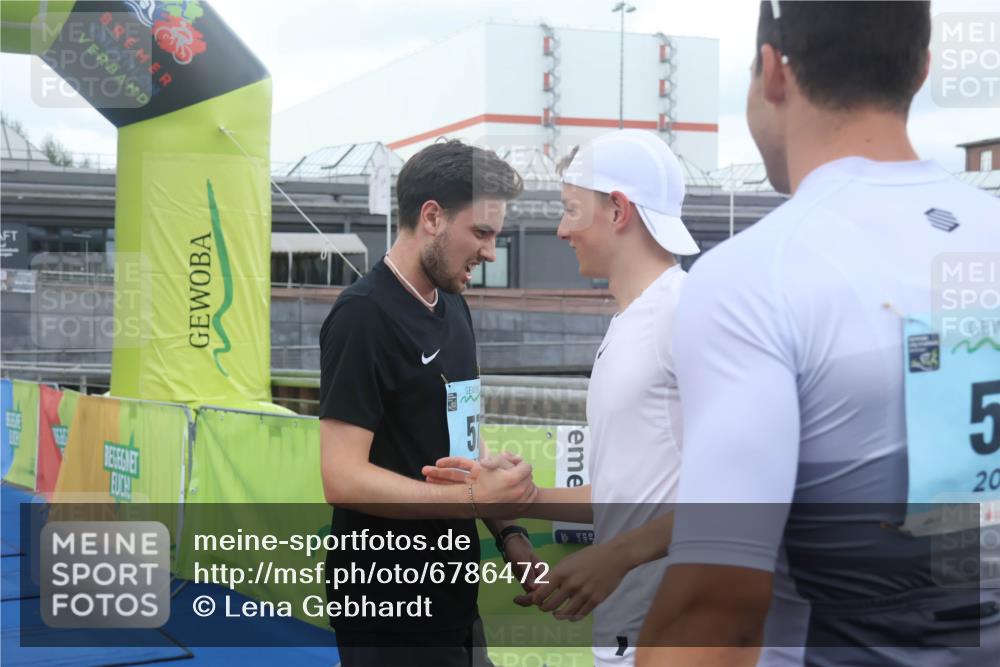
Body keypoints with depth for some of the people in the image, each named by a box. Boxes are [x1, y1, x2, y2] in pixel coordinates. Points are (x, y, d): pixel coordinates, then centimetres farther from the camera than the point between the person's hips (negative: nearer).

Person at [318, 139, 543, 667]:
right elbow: (343, 478, -21)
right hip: (390, 611, -8)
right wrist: (474, 498, -22)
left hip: (451, 595, 8)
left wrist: (506, 531, 6)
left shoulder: (453, 308, 11)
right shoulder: (364, 315, -15)